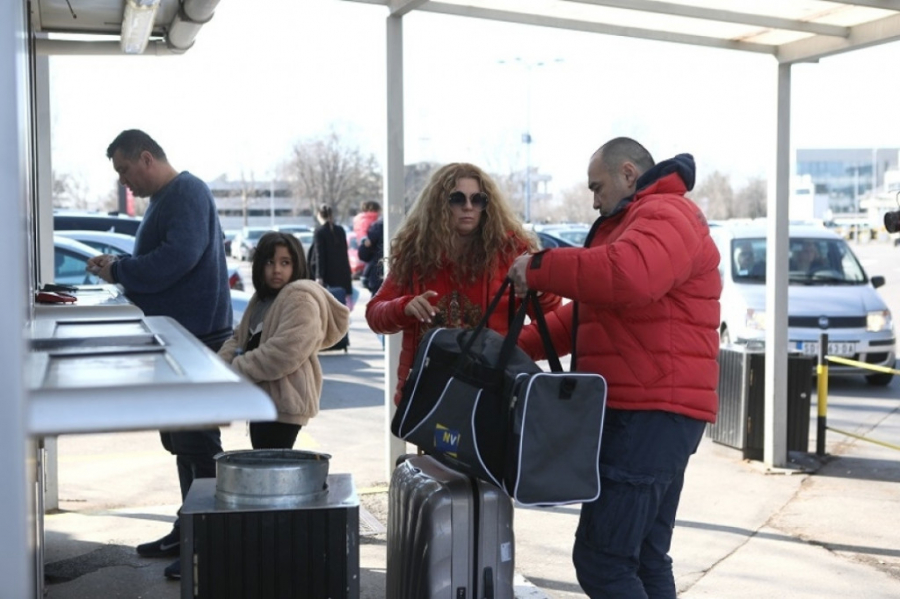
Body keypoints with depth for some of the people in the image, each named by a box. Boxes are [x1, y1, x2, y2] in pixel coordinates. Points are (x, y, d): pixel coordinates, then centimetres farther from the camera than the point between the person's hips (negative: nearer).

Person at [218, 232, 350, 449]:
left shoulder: (301, 300, -15)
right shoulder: (262, 298, 17)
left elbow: (283, 353, -25)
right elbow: (240, 338, 16)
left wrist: (236, 370, -17)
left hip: (284, 401, -10)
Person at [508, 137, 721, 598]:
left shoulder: (667, 214, -9)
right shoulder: (633, 222, 26)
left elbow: (628, 275, -31)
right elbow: (585, 315, 28)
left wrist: (539, 268, -21)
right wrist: (518, 346, 18)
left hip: (651, 411, -11)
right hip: (647, 410, 11)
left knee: (601, 559, -12)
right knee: (644, 560, 14)